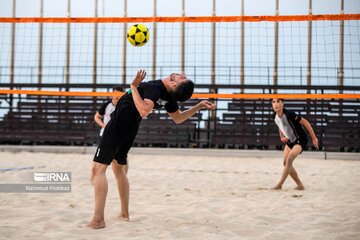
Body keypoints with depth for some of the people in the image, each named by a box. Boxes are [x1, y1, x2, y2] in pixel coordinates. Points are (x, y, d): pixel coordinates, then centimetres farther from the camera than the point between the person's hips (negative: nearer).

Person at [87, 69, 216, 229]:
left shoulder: (154, 87, -26)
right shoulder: (169, 97, -3)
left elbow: (144, 111, -41)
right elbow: (178, 118, 12)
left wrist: (134, 86, -33)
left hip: (118, 124, -8)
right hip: (130, 129, 8)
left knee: (98, 168, -11)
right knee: (119, 168, 25)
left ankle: (98, 220, -20)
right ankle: (124, 213, 30)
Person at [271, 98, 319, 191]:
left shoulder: (289, 114, -27)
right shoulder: (275, 117, -4)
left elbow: (305, 122, -20)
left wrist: (314, 138, -17)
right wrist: (282, 137, 2)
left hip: (300, 140, -8)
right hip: (289, 141, 8)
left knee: (289, 159, -24)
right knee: (285, 163, 2)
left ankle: (279, 185, -21)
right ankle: (300, 185, 15)